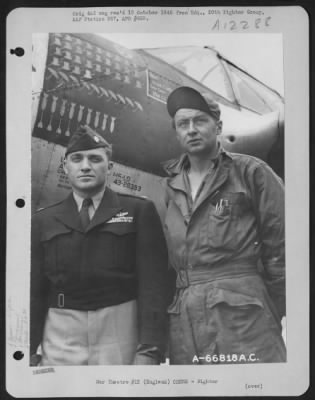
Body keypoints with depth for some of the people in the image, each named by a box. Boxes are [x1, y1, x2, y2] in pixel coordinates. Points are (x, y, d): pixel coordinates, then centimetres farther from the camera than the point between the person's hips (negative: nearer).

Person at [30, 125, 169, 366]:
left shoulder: (139, 211, 3)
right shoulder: (43, 221, 10)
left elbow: (153, 282, -5)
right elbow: (34, 291, 8)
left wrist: (148, 350, -12)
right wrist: (29, 352, 1)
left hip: (120, 331, -2)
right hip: (60, 339, 2)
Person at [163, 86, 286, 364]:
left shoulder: (250, 171, 1)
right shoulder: (172, 185, 15)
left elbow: (279, 247, -1)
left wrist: (274, 312, 0)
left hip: (241, 310, -4)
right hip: (183, 318, 5)